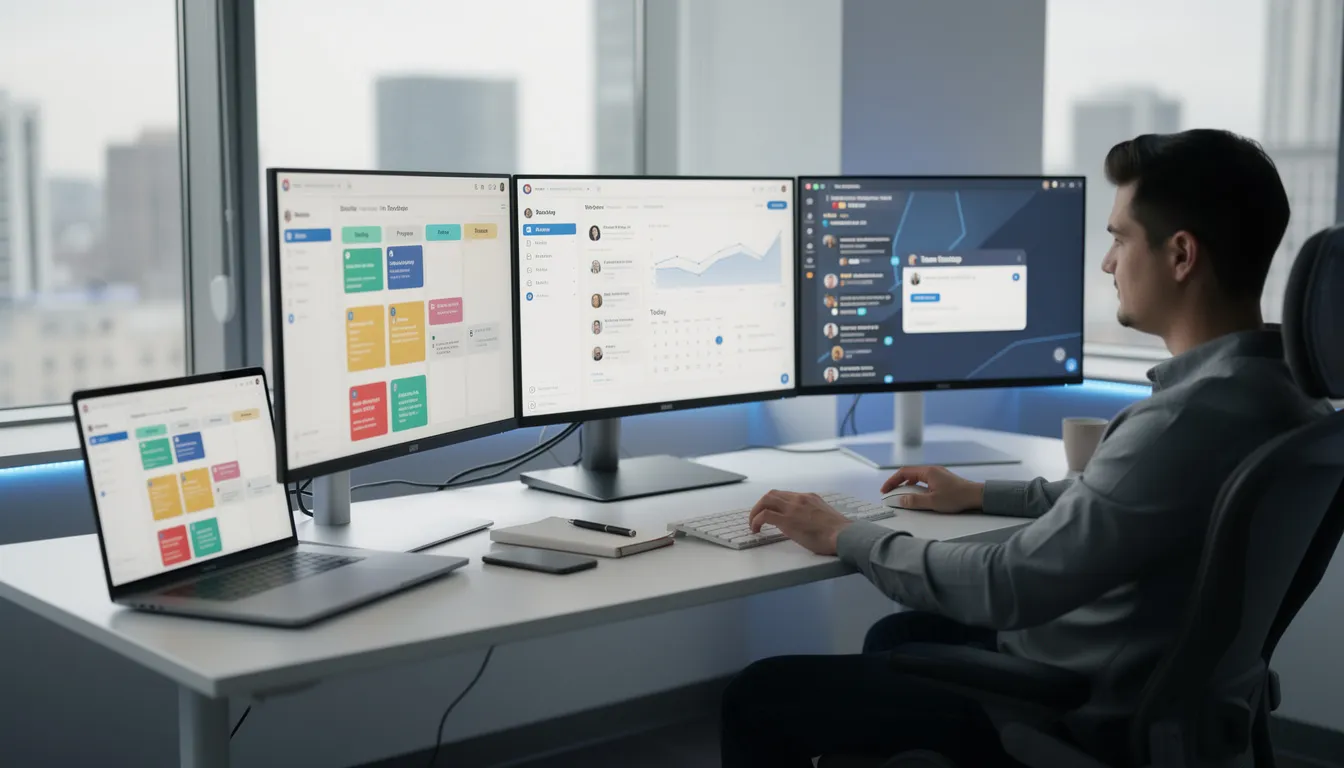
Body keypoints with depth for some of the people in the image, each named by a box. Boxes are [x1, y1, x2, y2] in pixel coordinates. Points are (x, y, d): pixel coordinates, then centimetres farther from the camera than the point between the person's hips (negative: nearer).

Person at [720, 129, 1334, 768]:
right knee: (897, 637, 30)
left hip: (1084, 714, -10)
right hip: (1147, 683, 10)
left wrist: (845, 537, -13)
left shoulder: (1188, 419, -31)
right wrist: (981, 496, 21)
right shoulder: (1272, 383, 1)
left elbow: (1009, 587, -27)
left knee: (760, 695, -4)